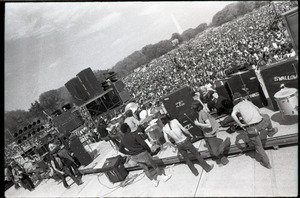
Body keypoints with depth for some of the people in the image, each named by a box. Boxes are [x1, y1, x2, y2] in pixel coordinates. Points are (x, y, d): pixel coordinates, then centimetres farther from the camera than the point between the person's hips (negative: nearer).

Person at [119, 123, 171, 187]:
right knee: (154, 165, 13)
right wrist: (149, 150, -4)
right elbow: (144, 144, -23)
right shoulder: (134, 135, -21)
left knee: (145, 169, 19)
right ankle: (164, 177, 26)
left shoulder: (123, 140, -1)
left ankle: (154, 181, 22)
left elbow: (120, 150, 14)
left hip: (134, 157, 5)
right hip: (142, 154, -5)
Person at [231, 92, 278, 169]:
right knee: (266, 116, 38)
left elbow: (233, 115, -16)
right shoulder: (248, 102, 22)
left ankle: (266, 163, 35)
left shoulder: (236, 106, 9)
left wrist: (240, 125, -8)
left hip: (251, 129, -2)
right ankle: (270, 131, 61)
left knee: (258, 146, 22)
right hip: (261, 124, 3)